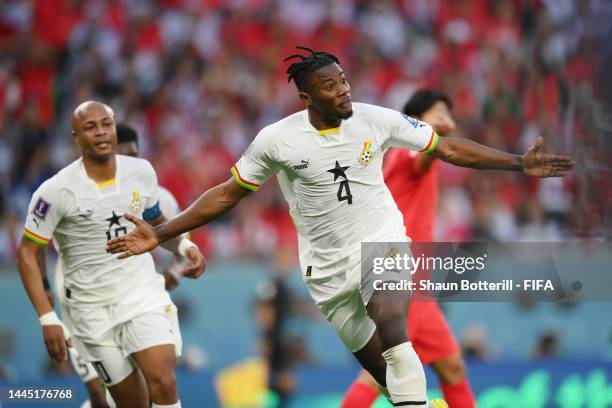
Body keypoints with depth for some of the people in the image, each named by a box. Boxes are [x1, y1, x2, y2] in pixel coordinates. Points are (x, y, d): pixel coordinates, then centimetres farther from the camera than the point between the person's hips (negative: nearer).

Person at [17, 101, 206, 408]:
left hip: (143, 293, 2)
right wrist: (48, 319, -15)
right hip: (93, 309, -2)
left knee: (163, 383, -19)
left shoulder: (141, 172, -1)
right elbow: (27, 253, -7)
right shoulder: (57, 191, -13)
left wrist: (183, 245, -1)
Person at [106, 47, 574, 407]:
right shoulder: (276, 140, -9)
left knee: (393, 334, -27)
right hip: (328, 264, 2)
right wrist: (159, 234, -3)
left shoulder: (375, 120, -9)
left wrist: (519, 163, -6)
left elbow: (449, 148, -1)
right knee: (376, 363, 3)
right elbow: (226, 194, 1)